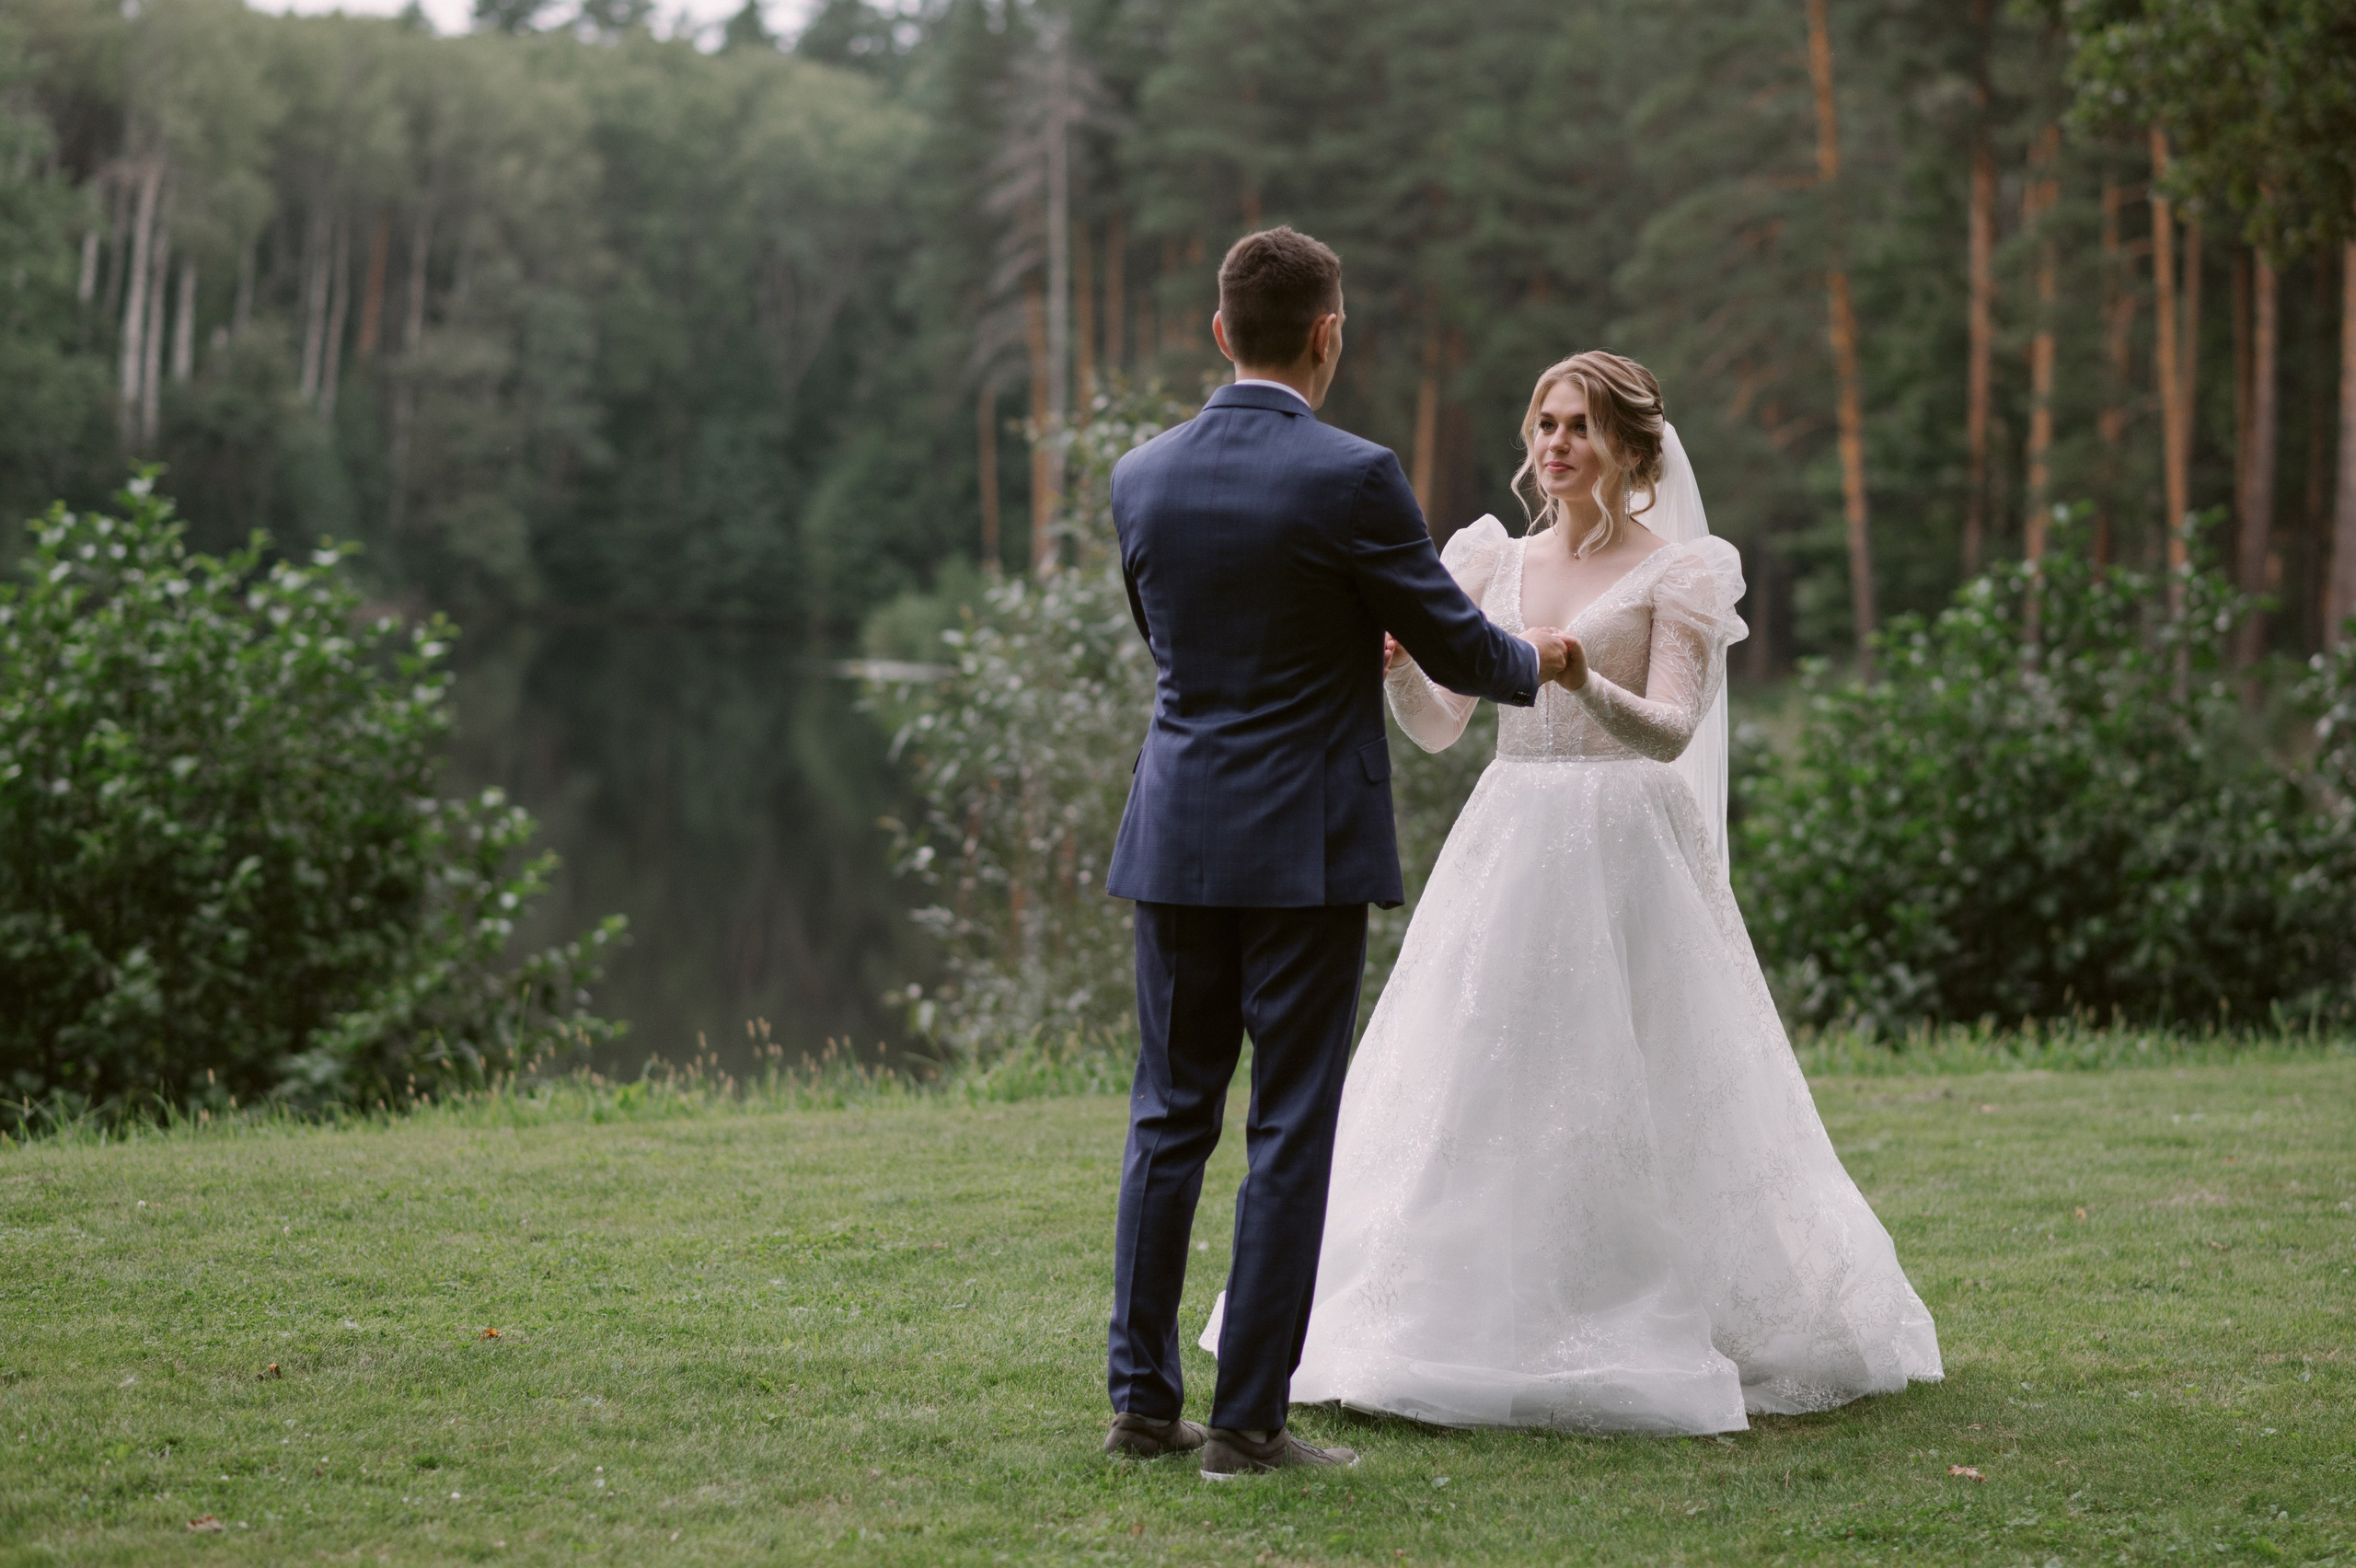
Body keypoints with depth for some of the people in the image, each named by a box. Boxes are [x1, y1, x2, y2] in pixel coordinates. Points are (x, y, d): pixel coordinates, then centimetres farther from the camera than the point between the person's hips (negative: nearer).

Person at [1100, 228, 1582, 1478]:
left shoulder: (1142, 477, 4)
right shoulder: (1350, 479, -13)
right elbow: (1452, 641, -5)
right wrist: (1532, 662, 19)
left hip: (1178, 839, 5)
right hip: (1306, 846, -5)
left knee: (1169, 1118, 12)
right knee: (1290, 1132, 2)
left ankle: (1142, 1397, 15)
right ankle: (1248, 1420, 4)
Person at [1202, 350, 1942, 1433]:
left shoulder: (1681, 572, -1)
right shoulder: (1494, 561, 12)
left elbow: (1670, 732, -13)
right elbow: (1438, 728, 8)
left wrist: (1584, 681, -31)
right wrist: (1398, 661, -12)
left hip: (1623, 856, -5)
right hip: (1504, 852, 5)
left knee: (1628, 1099, -6)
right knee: (1477, 1097, 3)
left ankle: (1648, 1338, 5)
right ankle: (1489, 1326, 11)